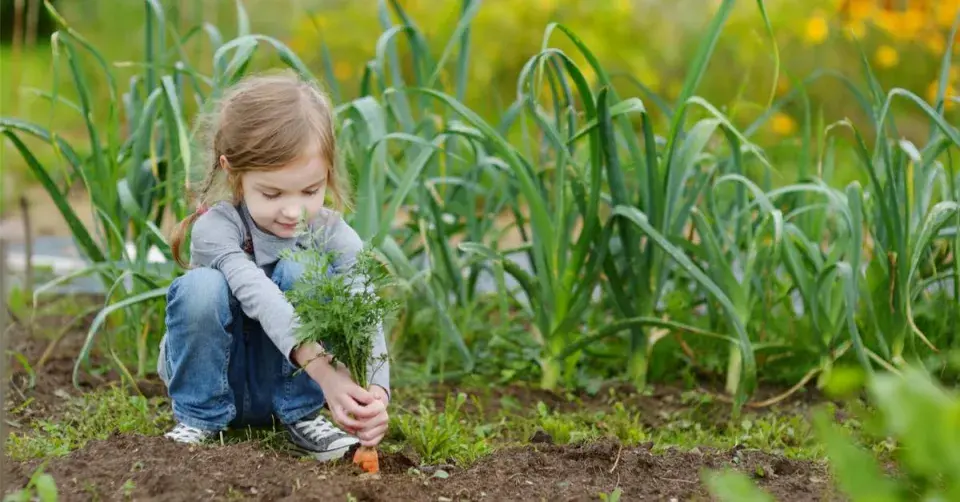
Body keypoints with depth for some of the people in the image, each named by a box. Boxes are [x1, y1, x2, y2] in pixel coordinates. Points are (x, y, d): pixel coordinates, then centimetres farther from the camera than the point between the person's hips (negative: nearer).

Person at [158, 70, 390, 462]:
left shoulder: (335, 238, -14)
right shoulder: (215, 227, -22)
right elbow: (257, 296, -40)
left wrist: (376, 393, -49)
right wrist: (322, 369, -55)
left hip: (288, 383, 1)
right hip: (214, 379, -1)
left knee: (300, 272, -25)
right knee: (201, 288, -32)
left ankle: (302, 415, -13)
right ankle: (198, 419, -11)